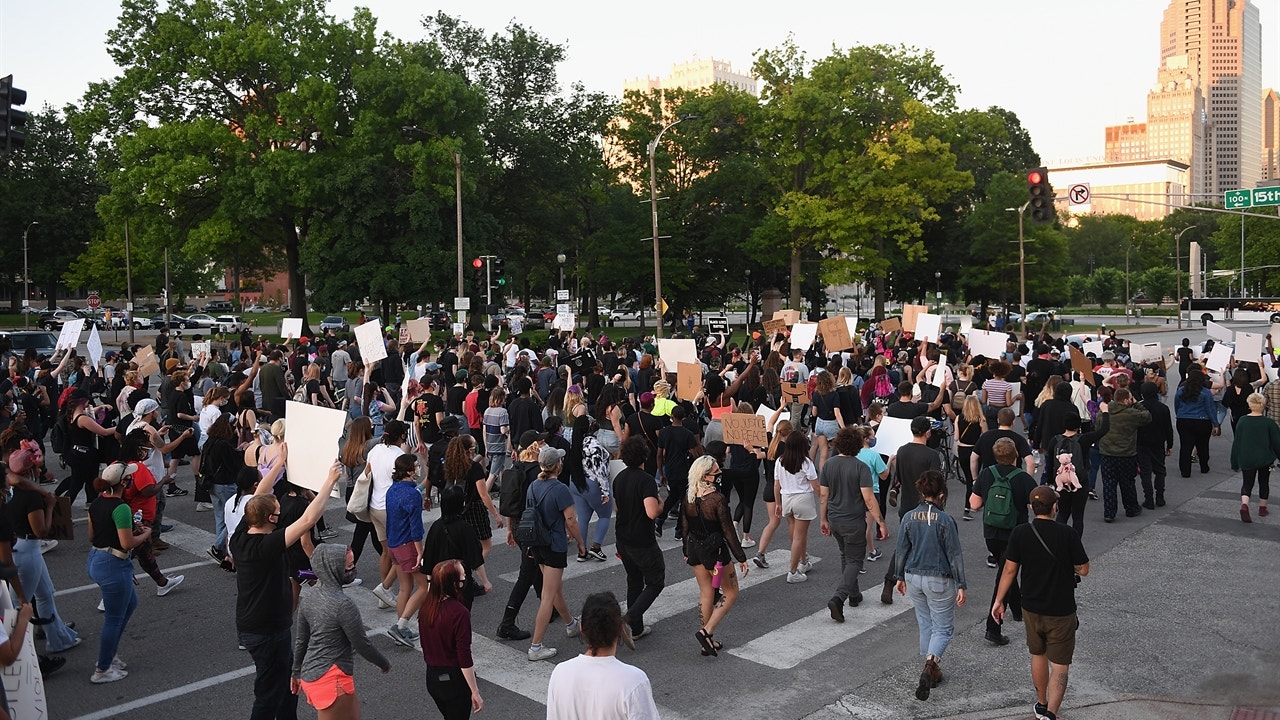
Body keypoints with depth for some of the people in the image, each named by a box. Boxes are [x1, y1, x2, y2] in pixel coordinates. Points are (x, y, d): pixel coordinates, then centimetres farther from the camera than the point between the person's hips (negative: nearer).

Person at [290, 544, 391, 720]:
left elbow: (300, 639, 11)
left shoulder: (308, 596, 1)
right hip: (332, 680, -9)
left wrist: (297, 672, 24)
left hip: (310, 674, 9)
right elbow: (362, 644, -13)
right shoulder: (343, 604, -23)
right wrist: (384, 663, 3)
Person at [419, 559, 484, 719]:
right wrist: (475, 692, -14)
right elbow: (464, 659, -22)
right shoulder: (460, 613, -24)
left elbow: (425, 646, 9)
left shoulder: (426, 608, -3)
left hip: (432, 677, 7)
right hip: (455, 680, -7)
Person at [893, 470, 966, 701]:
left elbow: (901, 550, 2)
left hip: (914, 578, 4)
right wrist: (961, 586, -6)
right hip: (939, 581, -4)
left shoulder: (909, 518, -5)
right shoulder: (946, 521, -17)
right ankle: (930, 663, -17)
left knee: (925, 624, 19)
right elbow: (955, 555, -13)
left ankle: (931, 670, 28)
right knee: (943, 628, 7)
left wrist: (900, 577, 15)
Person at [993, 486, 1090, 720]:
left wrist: (998, 601, 6)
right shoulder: (1066, 534, -17)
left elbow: (1010, 570, -4)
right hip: (1061, 611, -3)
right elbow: (1083, 570, -9)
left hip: (1031, 608, 3)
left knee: (1038, 655, 23)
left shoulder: (1020, 533, -9)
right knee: (1059, 665, 5)